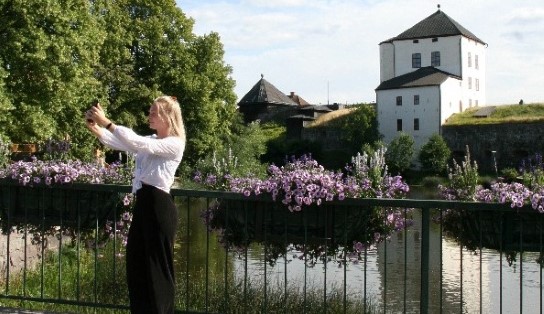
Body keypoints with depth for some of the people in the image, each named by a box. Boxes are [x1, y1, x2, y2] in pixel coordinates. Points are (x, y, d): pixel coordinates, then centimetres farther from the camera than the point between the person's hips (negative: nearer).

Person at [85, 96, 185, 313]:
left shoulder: (174, 144, -8)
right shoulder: (150, 141, 18)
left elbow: (138, 143, -21)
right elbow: (117, 143, 7)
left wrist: (107, 122, -22)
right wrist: (95, 128, -10)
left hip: (159, 206, -9)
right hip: (143, 204, 9)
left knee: (158, 267, -2)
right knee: (136, 265, 11)